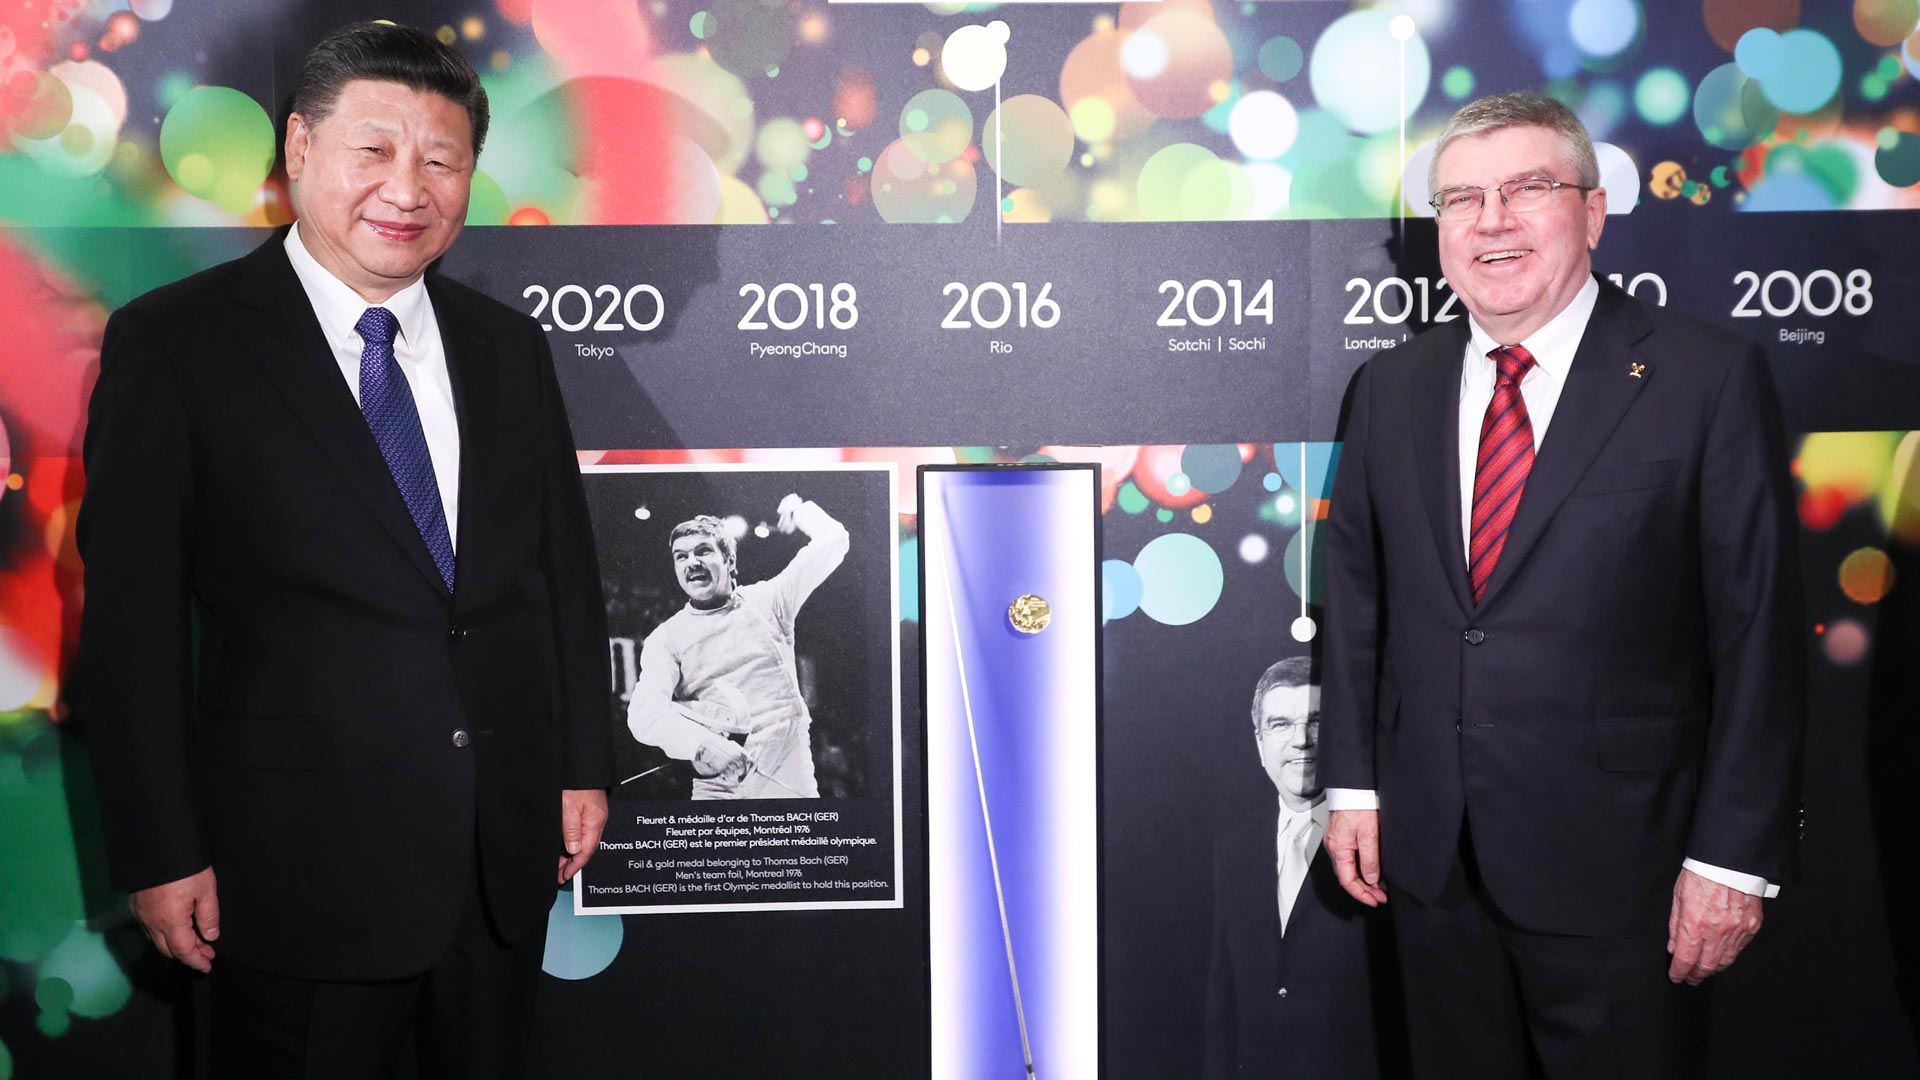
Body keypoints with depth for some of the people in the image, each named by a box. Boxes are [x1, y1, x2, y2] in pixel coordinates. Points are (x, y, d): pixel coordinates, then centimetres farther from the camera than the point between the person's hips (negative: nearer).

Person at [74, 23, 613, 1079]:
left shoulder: (508, 347, 9)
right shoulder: (173, 342, -6)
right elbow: (131, 614, -8)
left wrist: (583, 762, 10)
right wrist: (160, 852, -10)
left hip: (508, 856, 5)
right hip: (303, 864, -4)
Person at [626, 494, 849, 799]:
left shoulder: (766, 602, 8)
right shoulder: (665, 639, 5)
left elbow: (831, 540, 4)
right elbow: (644, 711, -14)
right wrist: (703, 744, -31)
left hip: (790, 783, 0)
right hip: (718, 788, 0)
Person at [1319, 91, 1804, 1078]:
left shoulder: (1708, 380, -8)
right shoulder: (1390, 387, 6)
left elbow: (1759, 630, -9)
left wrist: (1734, 857, -10)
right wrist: (1351, 785, 7)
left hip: (1615, 867, -4)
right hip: (1428, 855, 4)